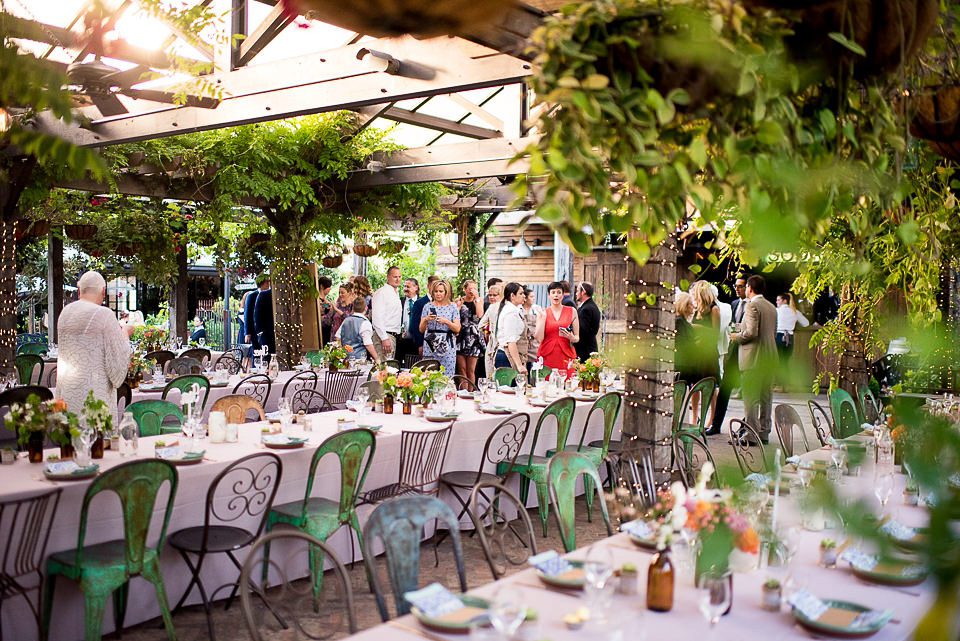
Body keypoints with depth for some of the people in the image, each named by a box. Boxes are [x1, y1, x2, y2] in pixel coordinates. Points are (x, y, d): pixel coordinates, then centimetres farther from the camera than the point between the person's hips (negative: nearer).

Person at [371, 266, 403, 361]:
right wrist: (384, 338, -23)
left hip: (393, 335, 9)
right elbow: (376, 318, -18)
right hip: (384, 336, -9)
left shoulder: (396, 294, 19)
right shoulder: (381, 292, -10)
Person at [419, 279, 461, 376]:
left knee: (447, 376, -6)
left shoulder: (453, 307, 6)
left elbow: (457, 329, 0)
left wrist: (446, 321, -15)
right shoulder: (428, 307, 8)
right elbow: (421, 329, 7)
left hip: (447, 346, -1)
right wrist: (426, 320, -11)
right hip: (430, 347, 1)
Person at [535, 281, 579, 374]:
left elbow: (577, 337, 12)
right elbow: (539, 338, -2)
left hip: (566, 357, 0)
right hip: (547, 357, 0)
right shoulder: (543, 313, 8)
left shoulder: (571, 311, 10)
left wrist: (572, 337, -10)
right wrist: (542, 317, -4)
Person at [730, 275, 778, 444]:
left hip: (754, 357, -8)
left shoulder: (751, 305, -12)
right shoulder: (772, 307, 15)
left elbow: (751, 332, -21)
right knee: (766, 396, 12)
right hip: (770, 357, 8)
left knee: (751, 397, -4)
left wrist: (736, 337, -3)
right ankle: (764, 432, 18)